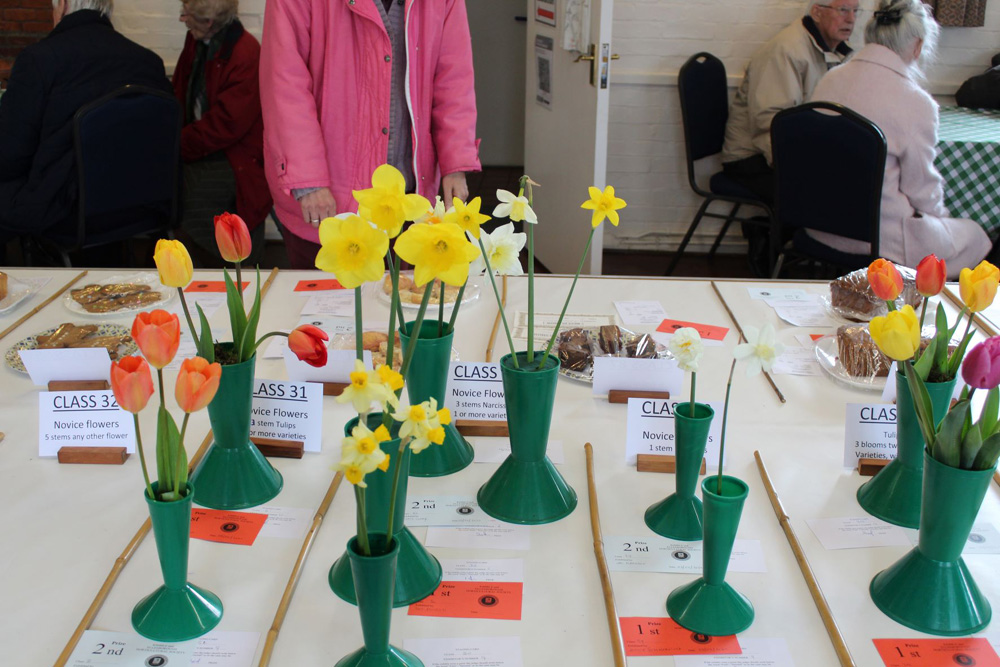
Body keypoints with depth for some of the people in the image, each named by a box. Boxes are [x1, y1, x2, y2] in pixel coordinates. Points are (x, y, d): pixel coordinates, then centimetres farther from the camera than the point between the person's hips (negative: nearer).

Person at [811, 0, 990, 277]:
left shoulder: (830, 80, 0)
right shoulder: (914, 102, -21)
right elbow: (923, 190, -10)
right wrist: (940, 215, 13)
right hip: (880, 238, -7)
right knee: (974, 236, 20)